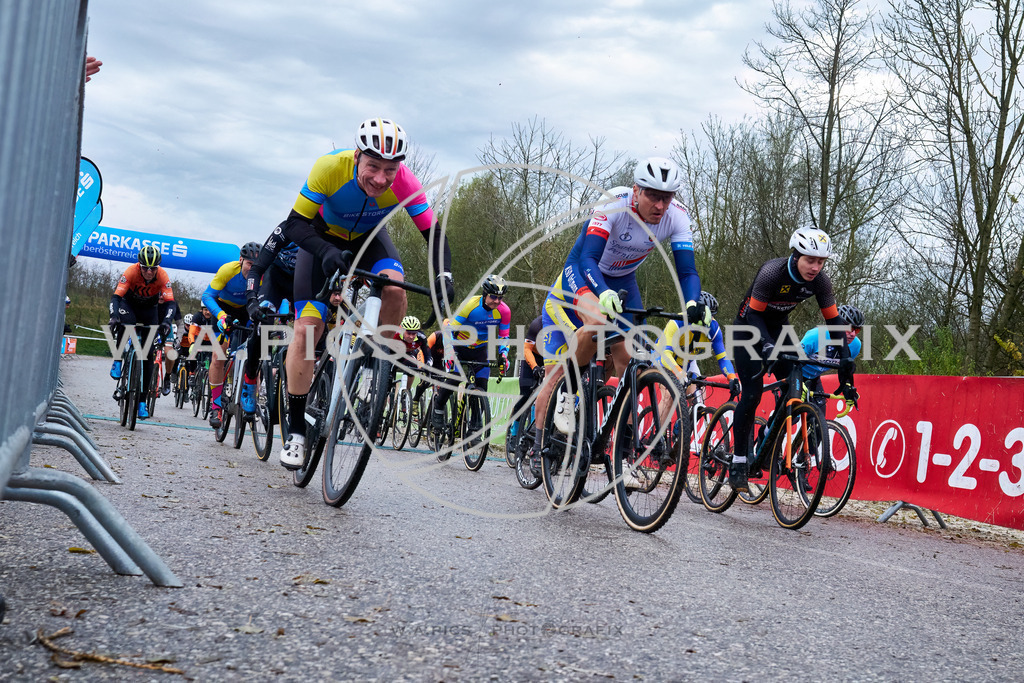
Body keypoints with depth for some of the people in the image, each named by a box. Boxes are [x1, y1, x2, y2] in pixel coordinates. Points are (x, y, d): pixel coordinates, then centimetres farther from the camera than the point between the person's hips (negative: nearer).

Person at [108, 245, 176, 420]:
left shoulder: (163, 276, -28)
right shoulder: (131, 272, -30)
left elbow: (170, 302, -33)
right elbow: (116, 297, -35)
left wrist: (166, 321, -52)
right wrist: (114, 316, -52)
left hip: (150, 308, 1)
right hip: (129, 303, -1)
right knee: (126, 325, -37)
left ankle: (142, 400, -2)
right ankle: (117, 361, -12)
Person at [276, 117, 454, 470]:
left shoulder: (405, 183, -31)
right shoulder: (330, 167, -35)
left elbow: (433, 233, -23)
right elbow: (295, 225, -31)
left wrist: (443, 275, -41)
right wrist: (327, 252, -50)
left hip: (369, 237, 1)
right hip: (323, 237, -1)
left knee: (395, 287, -32)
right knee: (307, 328, -12)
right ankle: (296, 428, 0)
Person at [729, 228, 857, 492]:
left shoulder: (820, 281, -17)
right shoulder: (772, 272, -31)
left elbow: (834, 320, -11)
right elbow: (754, 315, -29)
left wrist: (845, 356, -22)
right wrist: (768, 346, -43)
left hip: (778, 327, 5)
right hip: (749, 326, -5)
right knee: (752, 393, -15)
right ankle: (738, 462, -7)